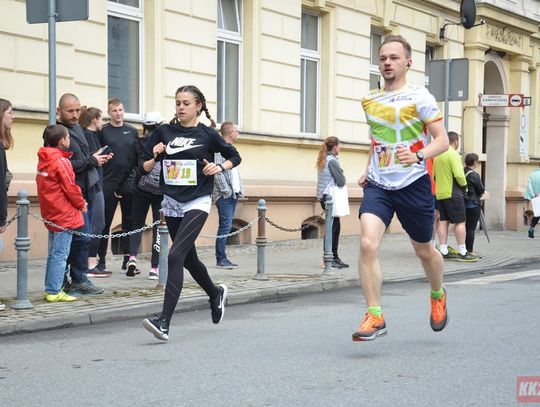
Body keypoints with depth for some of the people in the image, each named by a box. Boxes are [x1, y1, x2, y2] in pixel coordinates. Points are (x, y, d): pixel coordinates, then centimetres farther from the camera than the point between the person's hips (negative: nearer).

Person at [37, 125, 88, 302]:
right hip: (64, 214, -9)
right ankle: (54, 292, -4)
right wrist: (81, 204, 0)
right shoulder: (61, 161, -16)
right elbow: (70, 187, -16)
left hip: (51, 214, 9)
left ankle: (50, 289, 20)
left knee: (53, 254, 16)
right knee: (60, 254, -5)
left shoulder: (43, 160, 11)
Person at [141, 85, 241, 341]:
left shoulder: (207, 135, -3)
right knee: (189, 258, 17)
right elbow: (144, 168, 6)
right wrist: (155, 157, -13)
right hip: (172, 203, 5)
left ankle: (164, 322, -23)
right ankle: (216, 294, 46)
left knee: (175, 256, -19)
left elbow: (235, 156, 11)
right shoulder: (163, 132, 3)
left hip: (197, 202, -5)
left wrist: (220, 167, -8)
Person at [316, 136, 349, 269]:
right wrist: (343, 178, 6)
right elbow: (341, 181, -15)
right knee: (332, 227, -7)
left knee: (335, 227, 13)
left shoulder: (323, 160, 15)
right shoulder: (332, 161, -13)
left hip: (324, 197, 10)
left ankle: (335, 258, 16)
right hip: (331, 196, -10)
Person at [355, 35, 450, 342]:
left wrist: (418, 156, -30)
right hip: (378, 186, 3)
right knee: (368, 244, -19)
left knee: (424, 251, 13)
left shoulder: (420, 98, -6)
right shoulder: (370, 100, 10)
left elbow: (443, 140, -12)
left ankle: (438, 296, 44)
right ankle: (375, 316, -14)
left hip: (413, 184, -3)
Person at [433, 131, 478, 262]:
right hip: (453, 193, -8)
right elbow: (459, 175, -21)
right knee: (460, 221, -4)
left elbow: (434, 175, 18)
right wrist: (464, 185, -5)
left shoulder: (438, 155, 12)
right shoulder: (453, 154, -13)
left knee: (443, 221, 8)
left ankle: (444, 251, 7)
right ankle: (462, 252, -6)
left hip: (440, 193, 8)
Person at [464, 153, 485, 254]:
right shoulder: (474, 175, -15)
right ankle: (469, 250, -2)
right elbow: (481, 190, -10)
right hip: (473, 204, -7)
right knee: (471, 228, -3)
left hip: (463, 203, 7)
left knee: (465, 226, 13)